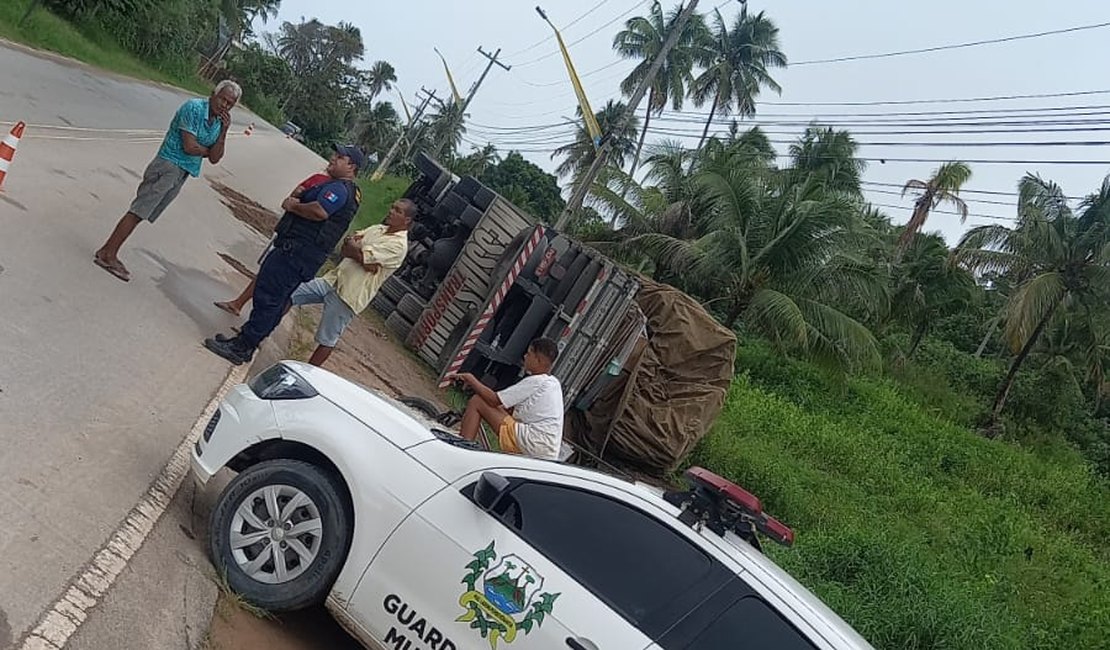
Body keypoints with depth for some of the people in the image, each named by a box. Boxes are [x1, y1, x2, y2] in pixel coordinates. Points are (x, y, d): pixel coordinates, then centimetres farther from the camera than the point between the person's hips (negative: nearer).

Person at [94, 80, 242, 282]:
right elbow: (189, 147, -19)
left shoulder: (219, 122, 10)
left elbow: (214, 158, 4)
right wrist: (208, 150, 1)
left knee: (140, 214, 10)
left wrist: (224, 131, -6)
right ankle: (107, 254, -1)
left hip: (181, 175, 7)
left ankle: (108, 254, 15)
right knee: (138, 212, -7)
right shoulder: (194, 108, -13)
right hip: (167, 166, -7)